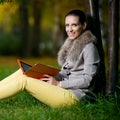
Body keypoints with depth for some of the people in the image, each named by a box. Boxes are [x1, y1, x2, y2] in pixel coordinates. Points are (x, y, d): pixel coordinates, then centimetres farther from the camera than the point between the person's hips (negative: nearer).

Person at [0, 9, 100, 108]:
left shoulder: (89, 48, -9)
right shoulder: (71, 44, 19)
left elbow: (87, 79, -15)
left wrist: (58, 83, -14)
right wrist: (51, 77, -1)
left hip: (73, 96, -8)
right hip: (64, 89, 8)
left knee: (24, 80, -15)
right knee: (24, 72, -2)